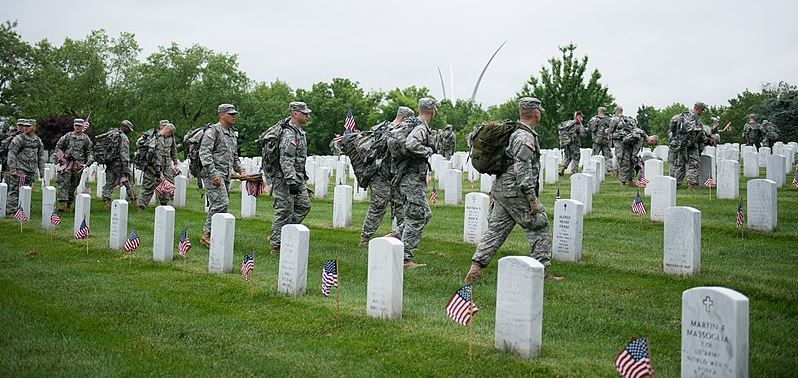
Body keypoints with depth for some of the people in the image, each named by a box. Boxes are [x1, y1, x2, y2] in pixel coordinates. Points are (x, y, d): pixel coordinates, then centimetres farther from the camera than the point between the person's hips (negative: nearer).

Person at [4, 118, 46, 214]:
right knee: (15, 190, -6)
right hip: (19, 170, -5)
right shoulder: (18, 139, -5)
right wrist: (12, 169, -13)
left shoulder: (38, 140, 12)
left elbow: (41, 156, 19)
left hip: (31, 171, 5)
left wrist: (41, 170, 14)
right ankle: (11, 210, -2)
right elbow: (11, 154, -8)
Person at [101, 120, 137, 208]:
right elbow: (124, 154, -18)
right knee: (128, 182, 3)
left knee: (109, 183, 8)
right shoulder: (123, 138, -11)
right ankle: (134, 200, 8)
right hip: (118, 164, -7)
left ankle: (106, 201, 2)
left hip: (109, 163, 7)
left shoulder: (110, 134, 14)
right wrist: (126, 168, -19)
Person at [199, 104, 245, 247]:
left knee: (216, 206, 8)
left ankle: (211, 235, 12)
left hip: (226, 176, 9)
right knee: (221, 203, -18)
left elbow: (234, 156, 32)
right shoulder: (213, 131, -7)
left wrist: (240, 171, 19)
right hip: (214, 174, -9)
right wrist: (213, 173, -23)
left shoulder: (232, 134, 21)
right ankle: (208, 234, -14)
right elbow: (204, 153, -16)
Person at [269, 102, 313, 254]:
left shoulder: (299, 131, 14)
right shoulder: (289, 134, -19)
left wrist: (303, 177, 24)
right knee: (284, 212, -4)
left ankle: (277, 235, 19)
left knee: (304, 206, 14)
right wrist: (291, 182, -30)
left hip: (298, 178, 10)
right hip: (286, 179, -10)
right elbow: (286, 160, -26)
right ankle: (276, 246, 5)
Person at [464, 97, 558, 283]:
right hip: (516, 193, -9)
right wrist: (533, 199, -19)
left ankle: (476, 267, 2)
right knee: (539, 228, 4)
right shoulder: (526, 137, -15)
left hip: (501, 190, 9)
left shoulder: (513, 133, 16)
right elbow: (523, 170, -21)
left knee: (495, 230, 9)